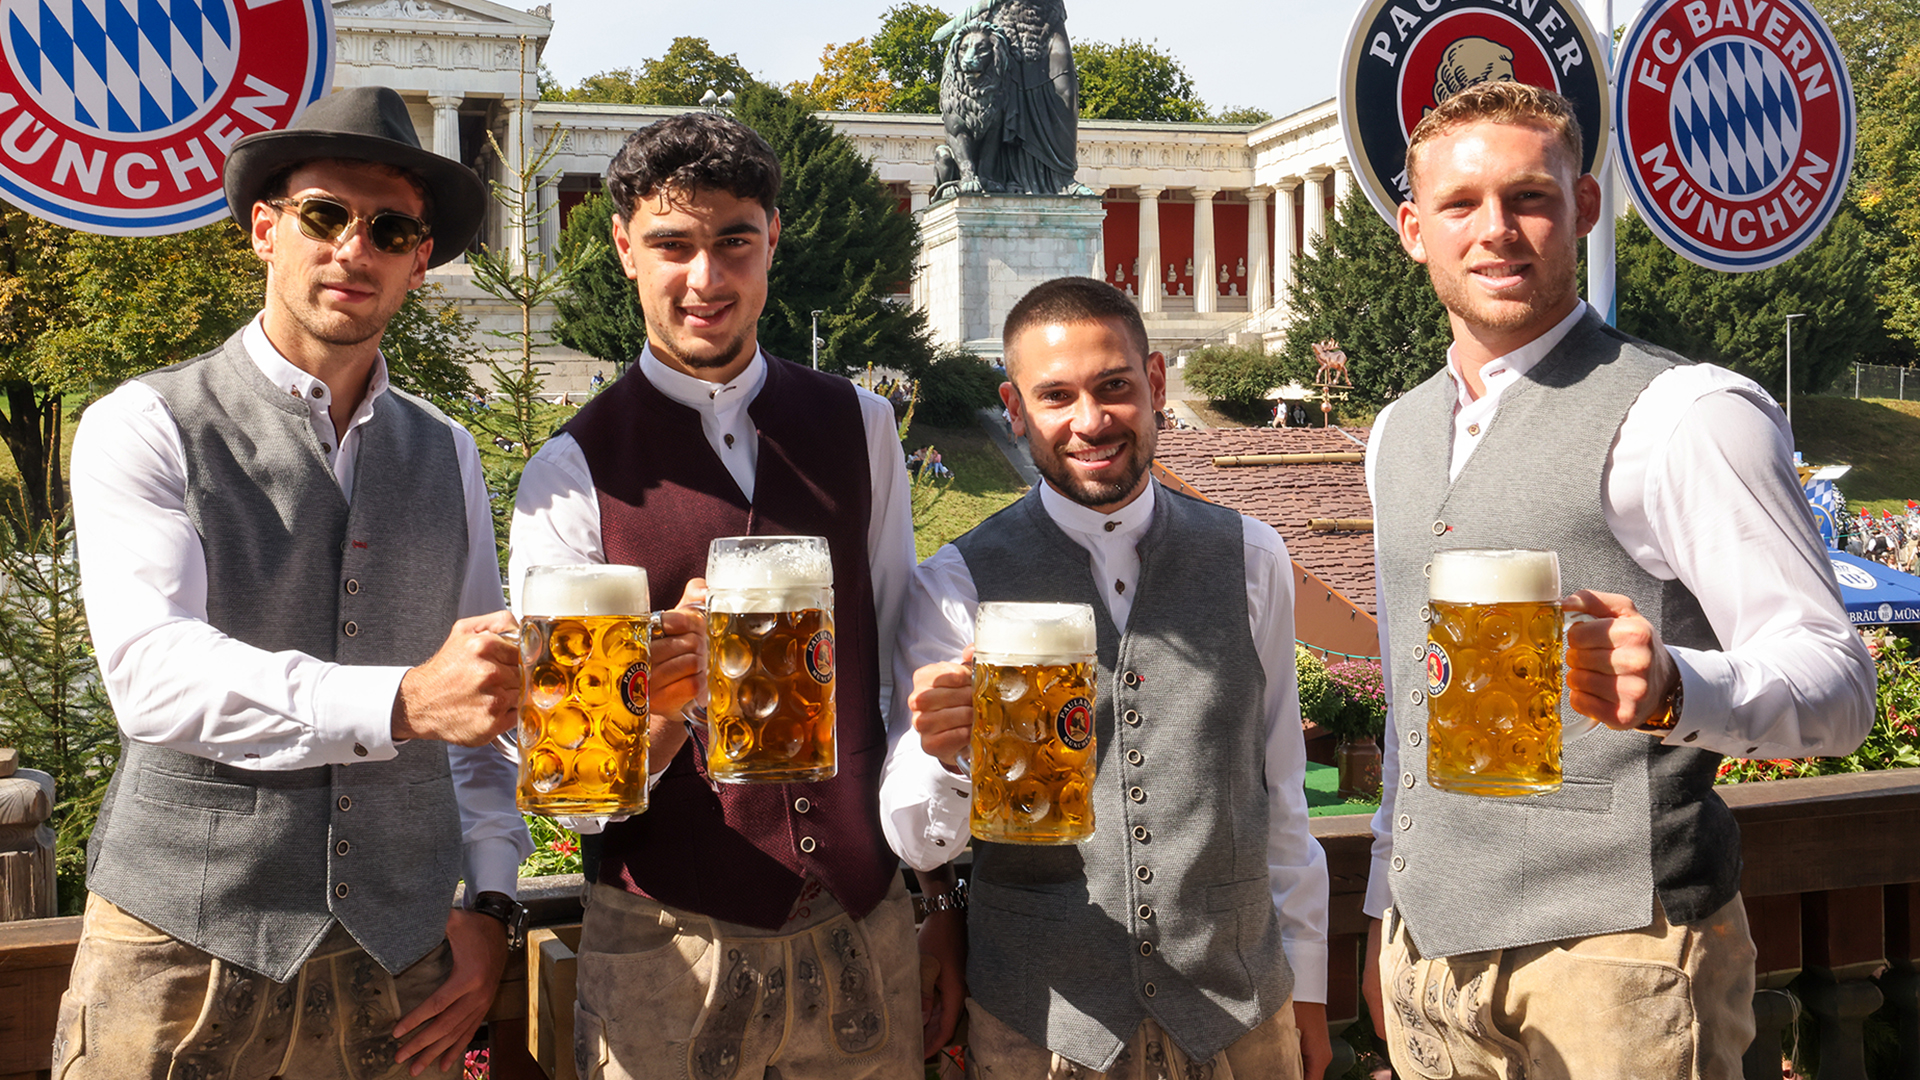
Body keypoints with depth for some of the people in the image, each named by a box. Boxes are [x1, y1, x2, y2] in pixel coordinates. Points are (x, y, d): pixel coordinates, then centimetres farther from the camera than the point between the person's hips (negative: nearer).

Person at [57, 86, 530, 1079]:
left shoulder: (446, 456, 10)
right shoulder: (143, 430, -4)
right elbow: (152, 672, -20)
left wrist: (489, 905, 5)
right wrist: (402, 702, -33)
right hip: (183, 953, -3)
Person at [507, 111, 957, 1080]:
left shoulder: (858, 427, 3)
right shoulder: (574, 473, -7)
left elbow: (902, 669, 8)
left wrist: (942, 901, 8)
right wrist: (662, 697, -29)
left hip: (865, 930, 3)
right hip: (666, 952, -2)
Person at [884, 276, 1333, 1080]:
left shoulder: (1249, 559, 0)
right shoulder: (956, 585, -7)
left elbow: (1277, 783, 8)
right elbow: (918, 844, -8)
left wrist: (1305, 982, 11)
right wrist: (945, 753, -29)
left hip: (1241, 1013, 2)